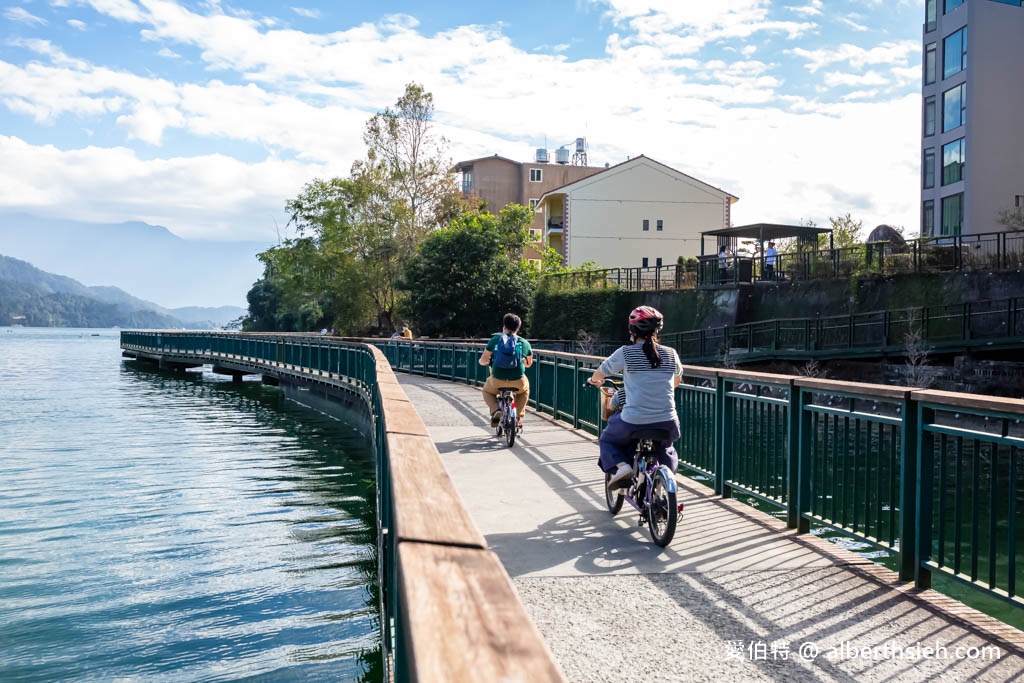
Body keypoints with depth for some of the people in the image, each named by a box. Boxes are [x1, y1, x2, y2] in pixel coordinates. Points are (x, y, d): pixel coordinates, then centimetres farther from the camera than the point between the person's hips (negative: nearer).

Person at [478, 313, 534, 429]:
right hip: (518, 382, 1)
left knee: (487, 391, 32)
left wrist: (486, 362, 27)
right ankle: (519, 417, 27)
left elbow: (483, 360, 3)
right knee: (524, 389, 37)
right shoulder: (524, 343, 9)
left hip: (497, 380, -1)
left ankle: (495, 410, 5)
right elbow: (529, 363, 21)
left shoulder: (495, 339, 4)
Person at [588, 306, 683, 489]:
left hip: (634, 422, -3)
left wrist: (593, 380, 34)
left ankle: (620, 466, -1)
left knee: (606, 440, 25)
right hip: (667, 423, 4)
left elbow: (599, 373, 11)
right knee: (665, 448, 37)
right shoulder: (671, 354, 5)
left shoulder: (625, 353, -4)